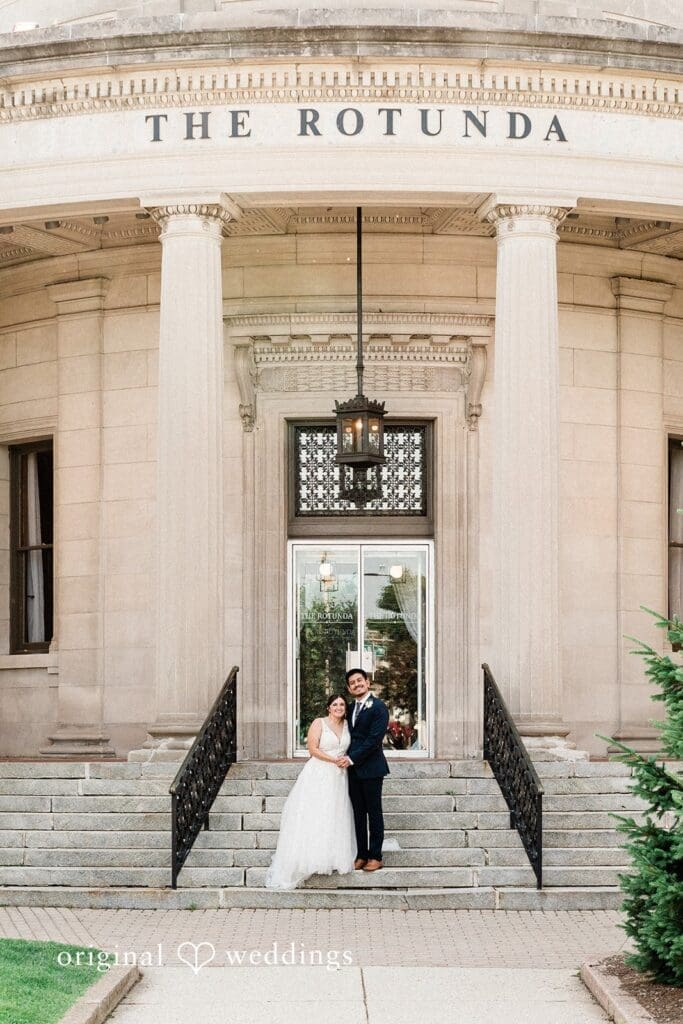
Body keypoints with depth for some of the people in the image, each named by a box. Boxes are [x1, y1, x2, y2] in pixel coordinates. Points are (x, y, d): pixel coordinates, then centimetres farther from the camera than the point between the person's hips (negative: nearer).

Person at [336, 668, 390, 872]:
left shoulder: (378, 707, -10)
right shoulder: (352, 708, 15)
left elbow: (374, 739, -17)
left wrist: (352, 758, -17)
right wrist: (346, 758, 1)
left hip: (371, 768, -7)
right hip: (353, 769, 7)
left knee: (374, 812, 1)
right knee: (358, 812, 8)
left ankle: (375, 857, 6)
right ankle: (361, 855, 12)